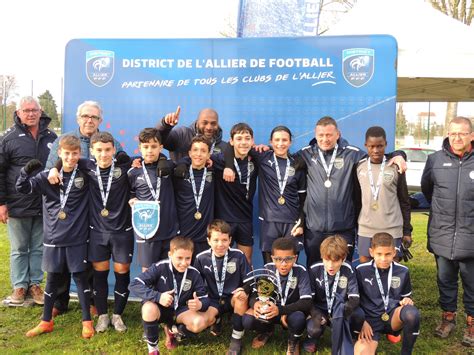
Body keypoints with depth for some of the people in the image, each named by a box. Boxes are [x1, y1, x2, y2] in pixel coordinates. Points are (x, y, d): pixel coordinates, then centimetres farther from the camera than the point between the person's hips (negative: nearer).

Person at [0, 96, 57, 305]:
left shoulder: (51, 137, 6)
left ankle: (35, 284, 24)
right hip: (18, 206, -2)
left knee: (39, 247, 12)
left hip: (44, 206, 2)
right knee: (19, 249, 10)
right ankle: (19, 286, 22)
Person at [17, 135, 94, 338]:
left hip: (77, 238, -1)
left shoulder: (86, 176, -3)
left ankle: (87, 321, 15)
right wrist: (27, 171, -22)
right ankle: (46, 321, 24)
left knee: (80, 277, 5)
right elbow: (22, 188, -3)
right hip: (54, 238, 1)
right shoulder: (48, 176, -1)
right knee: (52, 279, 11)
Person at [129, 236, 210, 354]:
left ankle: (172, 331, 8)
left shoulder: (194, 274, -14)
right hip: (160, 308, -2)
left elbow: (205, 298, -9)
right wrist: (158, 296, -38)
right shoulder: (160, 267, -22)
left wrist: (200, 304, -35)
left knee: (201, 322, -26)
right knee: (149, 308, -38)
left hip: (180, 310, 3)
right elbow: (134, 284, -25)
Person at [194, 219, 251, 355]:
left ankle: (236, 339, -14)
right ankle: (217, 321, 13)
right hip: (213, 300, 1)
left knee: (241, 297, -36)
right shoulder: (201, 258, -8)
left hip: (233, 298, -1)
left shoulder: (238, 256, -11)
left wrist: (245, 291, -26)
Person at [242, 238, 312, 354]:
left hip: (291, 311, -2)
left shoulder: (301, 272, -21)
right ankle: (267, 331, 13)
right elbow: (253, 293, -12)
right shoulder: (267, 269, -14)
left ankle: (293, 341, 1)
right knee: (247, 320, -25)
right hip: (270, 309, 2)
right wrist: (255, 303, -37)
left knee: (298, 318, -38)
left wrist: (280, 310, -39)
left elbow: (306, 303, -28)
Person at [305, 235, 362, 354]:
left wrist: (345, 311, -35)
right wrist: (316, 314, -28)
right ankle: (313, 338, 8)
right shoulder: (314, 270, -13)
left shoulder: (347, 270, -13)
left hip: (340, 314, 0)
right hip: (320, 311, 0)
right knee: (313, 328, -32)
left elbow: (354, 298, -15)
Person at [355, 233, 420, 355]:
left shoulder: (403, 271, 3)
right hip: (371, 319, -3)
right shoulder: (361, 271, -3)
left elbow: (406, 297, 17)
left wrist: (407, 301, -7)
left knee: (412, 313, -35)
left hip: (394, 317, 4)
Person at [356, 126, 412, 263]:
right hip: (365, 229, 2)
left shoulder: (395, 167, -1)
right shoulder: (359, 167, 3)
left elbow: (404, 202, 4)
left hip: (392, 230, -2)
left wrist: (407, 230, 3)